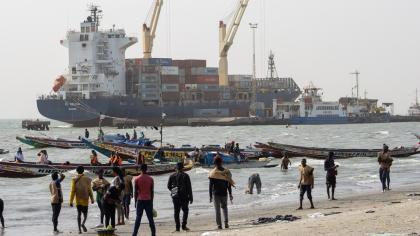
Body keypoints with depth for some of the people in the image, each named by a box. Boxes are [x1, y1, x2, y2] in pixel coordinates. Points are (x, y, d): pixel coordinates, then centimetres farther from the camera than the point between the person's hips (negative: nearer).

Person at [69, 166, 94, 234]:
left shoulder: (74, 179, -2)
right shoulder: (87, 179, -3)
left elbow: (73, 191, -4)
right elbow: (89, 190, -2)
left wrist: (71, 201, -2)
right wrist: (92, 199, 7)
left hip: (78, 200, 1)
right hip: (85, 200, -1)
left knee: (79, 214, 7)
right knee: (85, 213, 10)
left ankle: (79, 229, 0)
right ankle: (83, 223, -17)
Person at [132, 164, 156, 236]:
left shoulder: (137, 179, -3)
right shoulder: (150, 179, 1)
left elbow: (135, 191, -2)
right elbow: (152, 191, 4)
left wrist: (136, 201, 7)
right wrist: (151, 201, 12)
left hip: (140, 200, -1)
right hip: (148, 200, 1)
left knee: (138, 218, 1)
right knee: (150, 218, 5)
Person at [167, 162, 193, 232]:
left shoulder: (172, 176, 3)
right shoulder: (185, 176, -5)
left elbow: (169, 186, 8)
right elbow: (189, 187, -7)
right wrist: (190, 197, -3)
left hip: (175, 197, 2)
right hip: (184, 196, -2)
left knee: (176, 212, 7)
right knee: (185, 211, 10)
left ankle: (177, 227, 2)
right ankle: (184, 226, 2)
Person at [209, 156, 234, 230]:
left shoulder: (212, 173, -8)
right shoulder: (226, 172, -2)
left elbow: (210, 185, -6)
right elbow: (229, 184, 1)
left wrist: (210, 196, 0)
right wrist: (230, 194, 8)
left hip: (216, 194, -2)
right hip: (224, 193, 2)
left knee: (217, 209, 2)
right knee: (224, 207, 18)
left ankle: (219, 225, -1)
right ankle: (226, 223, 7)